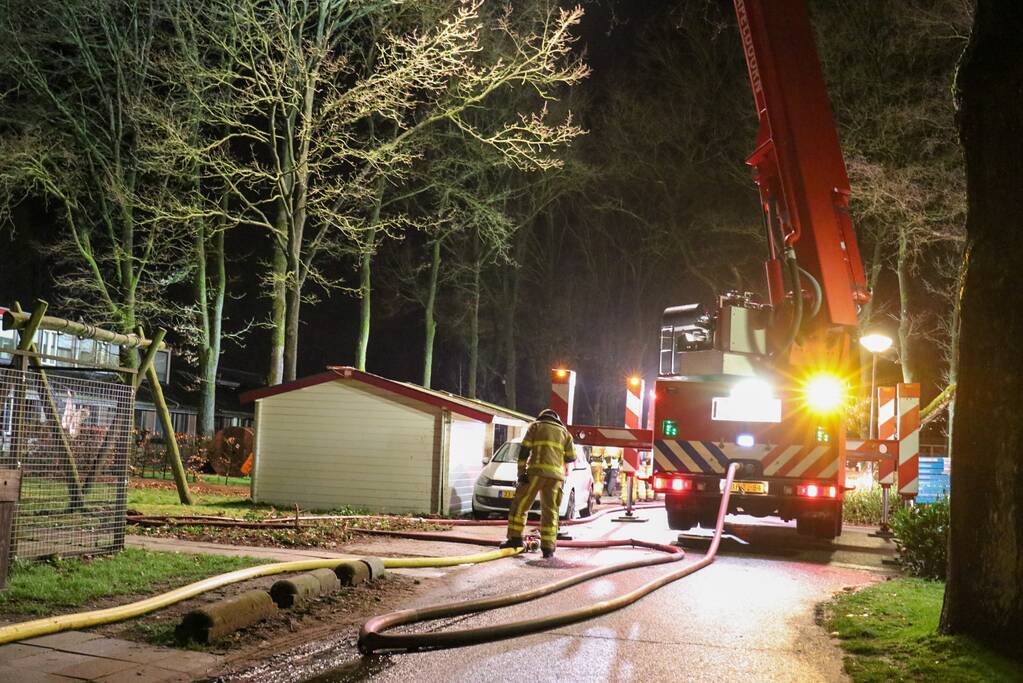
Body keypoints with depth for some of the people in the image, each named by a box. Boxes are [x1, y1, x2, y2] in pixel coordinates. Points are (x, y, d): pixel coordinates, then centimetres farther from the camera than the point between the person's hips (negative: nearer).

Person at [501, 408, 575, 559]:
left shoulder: (535, 426, 14)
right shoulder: (564, 432, 21)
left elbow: (524, 450, 2)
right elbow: (571, 457, 17)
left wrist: (521, 472, 0)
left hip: (536, 471, -3)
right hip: (555, 475, 3)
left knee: (520, 505, 5)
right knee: (550, 511, 5)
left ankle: (515, 538, -1)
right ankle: (548, 548, 0)